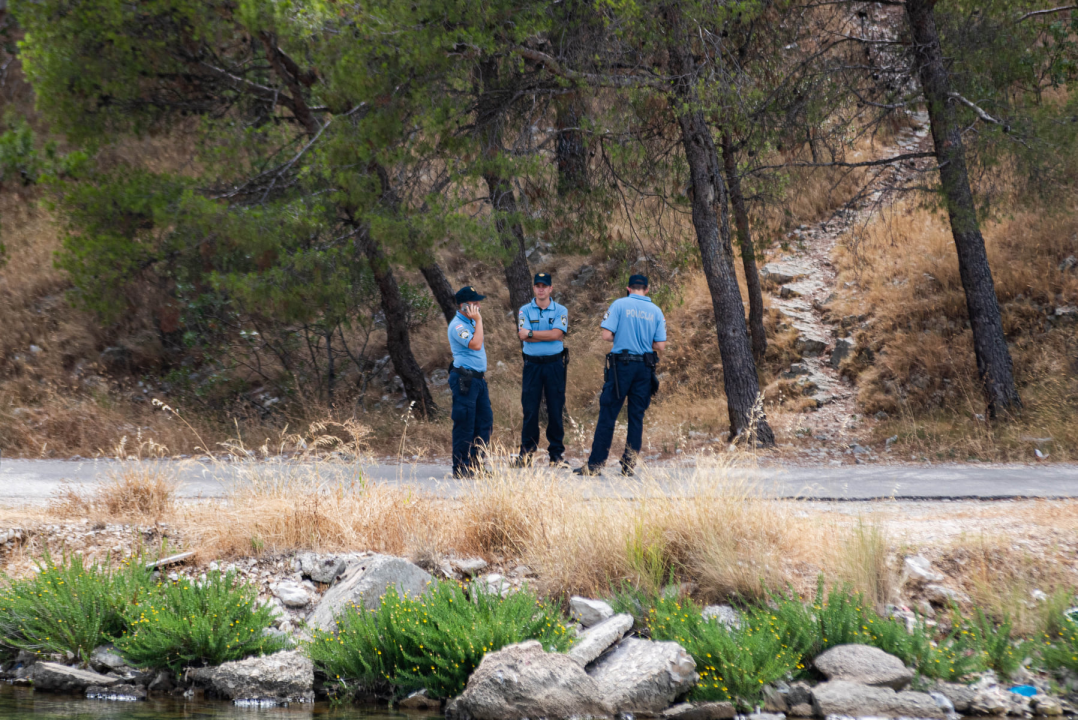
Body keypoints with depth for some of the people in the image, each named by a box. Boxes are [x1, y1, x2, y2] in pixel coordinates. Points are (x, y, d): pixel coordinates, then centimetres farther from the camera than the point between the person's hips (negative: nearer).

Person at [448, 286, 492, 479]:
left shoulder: (471, 322, 17)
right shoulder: (457, 325, -14)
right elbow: (475, 344, -26)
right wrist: (478, 321, -19)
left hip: (478, 378, 10)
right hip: (464, 380, -10)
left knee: (485, 420, 9)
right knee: (464, 425, -7)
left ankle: (475, 465, 15)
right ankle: (461, 468, -2)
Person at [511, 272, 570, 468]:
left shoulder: (560, 311, 5)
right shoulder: (525, 311, 6)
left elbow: (557, 333, -11)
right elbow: (523, 335, -9)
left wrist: (531, 333, -8)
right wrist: (549, 336, -11)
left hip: (554, 364, 0)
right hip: (532, 364, 0)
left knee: (556, 411, 2)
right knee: (530, 411, 0)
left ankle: (556, 454, 7)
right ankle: (526, 453, 6)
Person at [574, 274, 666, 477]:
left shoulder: (620, 304, -2)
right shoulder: (655, 311, 7)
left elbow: (607, 335, -9)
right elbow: (661, 346, 3)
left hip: (622, 365, -3)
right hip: (645, 367, 3)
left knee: (607, 416, -1)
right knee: (636, 417, 9)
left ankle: (595, 464, -3)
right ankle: (629, 465, 8)